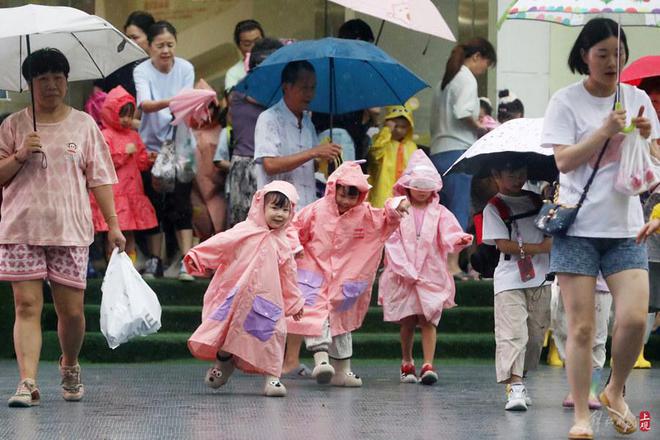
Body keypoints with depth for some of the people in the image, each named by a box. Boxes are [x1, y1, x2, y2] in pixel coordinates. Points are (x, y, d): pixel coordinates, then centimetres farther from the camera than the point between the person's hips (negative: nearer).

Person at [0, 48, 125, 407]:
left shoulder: (84, 125, 9)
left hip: (70, 230, 0)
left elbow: (100, 177, 8)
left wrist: (113, 223, 1)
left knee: (71, 310, 2)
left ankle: (70, 367, 28)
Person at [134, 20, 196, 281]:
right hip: (151, 145, 0)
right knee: (154, 204, 4)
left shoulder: (185, 69, -2)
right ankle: (154, 260, 16)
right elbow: (144, 104, -25)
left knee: (180, 204, -8)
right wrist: (170, 102, -44)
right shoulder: (142, 71, -8)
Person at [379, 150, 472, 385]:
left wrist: (460, 240, -32)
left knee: (428, 319, -8)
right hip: (403, 276, 0)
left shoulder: (440, 213, 6)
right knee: (407, 321, 5)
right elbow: (393, 243, -2)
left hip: (431, 275, 0)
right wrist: (406, 270, -11)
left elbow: (449, 236, -8)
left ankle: (428, 365, -13)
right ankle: (407, 364, 20)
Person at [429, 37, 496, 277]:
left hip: (437, 151, 9)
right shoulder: (466, 78, -5)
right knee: (459, 212, -8)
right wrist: (480, 129, -4)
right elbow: (463, 113, -20)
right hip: (457, 150, -9)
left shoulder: (444, 81, 22)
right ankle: (452, 265, -12)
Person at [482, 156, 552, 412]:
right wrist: (539, 248, -15)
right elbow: (503, 244, -10)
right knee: (513, 333, -15)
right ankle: (514, 388, -22)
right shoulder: (494, 207, 0)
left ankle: (520, 383, 21)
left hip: (540, 278, 5)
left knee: (536, 334, 7)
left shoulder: (536, 201, 15)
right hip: (509, 281, -5)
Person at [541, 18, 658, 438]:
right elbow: (564, 160, -8)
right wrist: (606, 130, -16)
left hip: (625, 227, 3)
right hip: (578, 226, -2)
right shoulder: (567, 101, 1)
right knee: (581, 327, -3)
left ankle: (615, 392, 14)